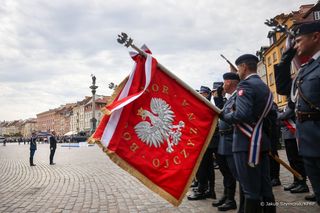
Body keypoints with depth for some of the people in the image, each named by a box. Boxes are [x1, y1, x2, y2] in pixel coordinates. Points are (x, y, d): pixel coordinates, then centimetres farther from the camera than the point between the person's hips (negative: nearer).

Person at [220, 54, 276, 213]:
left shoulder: (246, 84, -12)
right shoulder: (264, 86, 16)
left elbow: (241, 115, -24)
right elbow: (263, 114, 18)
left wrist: (223, 115, -8)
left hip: (247, 143, -9)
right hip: (261, 142, 9)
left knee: (251, 189, -1)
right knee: (265, 187, 15)